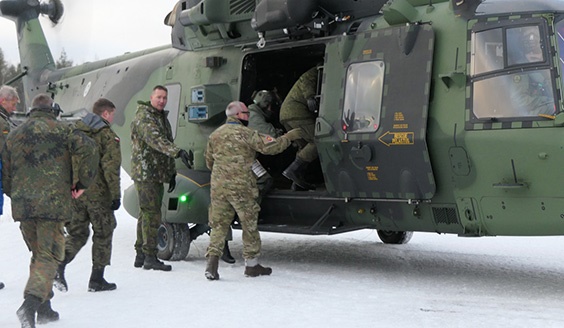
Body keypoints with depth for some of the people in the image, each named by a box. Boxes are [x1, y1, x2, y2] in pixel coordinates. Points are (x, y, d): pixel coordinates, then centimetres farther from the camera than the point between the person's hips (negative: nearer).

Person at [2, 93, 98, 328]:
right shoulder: (60, 129, 1)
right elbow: (89, 149, -13)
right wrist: (83, 183, -4)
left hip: (21, 206, 5)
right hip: (53, 203, -5)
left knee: (38, 254, 19)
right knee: (48, 256, -4)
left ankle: (44, 308, 21)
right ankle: (31, 303, -24)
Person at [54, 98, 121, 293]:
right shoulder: (108, 136, -7)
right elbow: (111, 168, -15)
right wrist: (116, 195, -11)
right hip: (98, 193, -5)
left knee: (76, 233, 15)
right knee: (103, 234, 9)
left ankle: (59, 264, -10)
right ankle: (97, 280, 12)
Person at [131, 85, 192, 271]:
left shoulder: (163, 118, 19)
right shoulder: (143, 117, -12)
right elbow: (156, 141, -29)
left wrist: (172, 173, 22)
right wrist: (179, 152, -41)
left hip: (158, 175, 9)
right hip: (145, 173, -9)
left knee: (147, 214, 12)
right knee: (151, 214, -11)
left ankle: (140, 256, 18)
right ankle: (150, 257, -8)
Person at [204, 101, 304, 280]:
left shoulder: (215, 135, 11)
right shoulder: (246, 134, -7)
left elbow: (209, 161, 20)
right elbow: (271, 147, -11)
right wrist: (289, 136, 3)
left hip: (218, 186, 5)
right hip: (241, 187, -5)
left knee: (219, 225, 9)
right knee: (249, 225, 8)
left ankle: (212, 259, -6)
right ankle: (251, 264, 16)